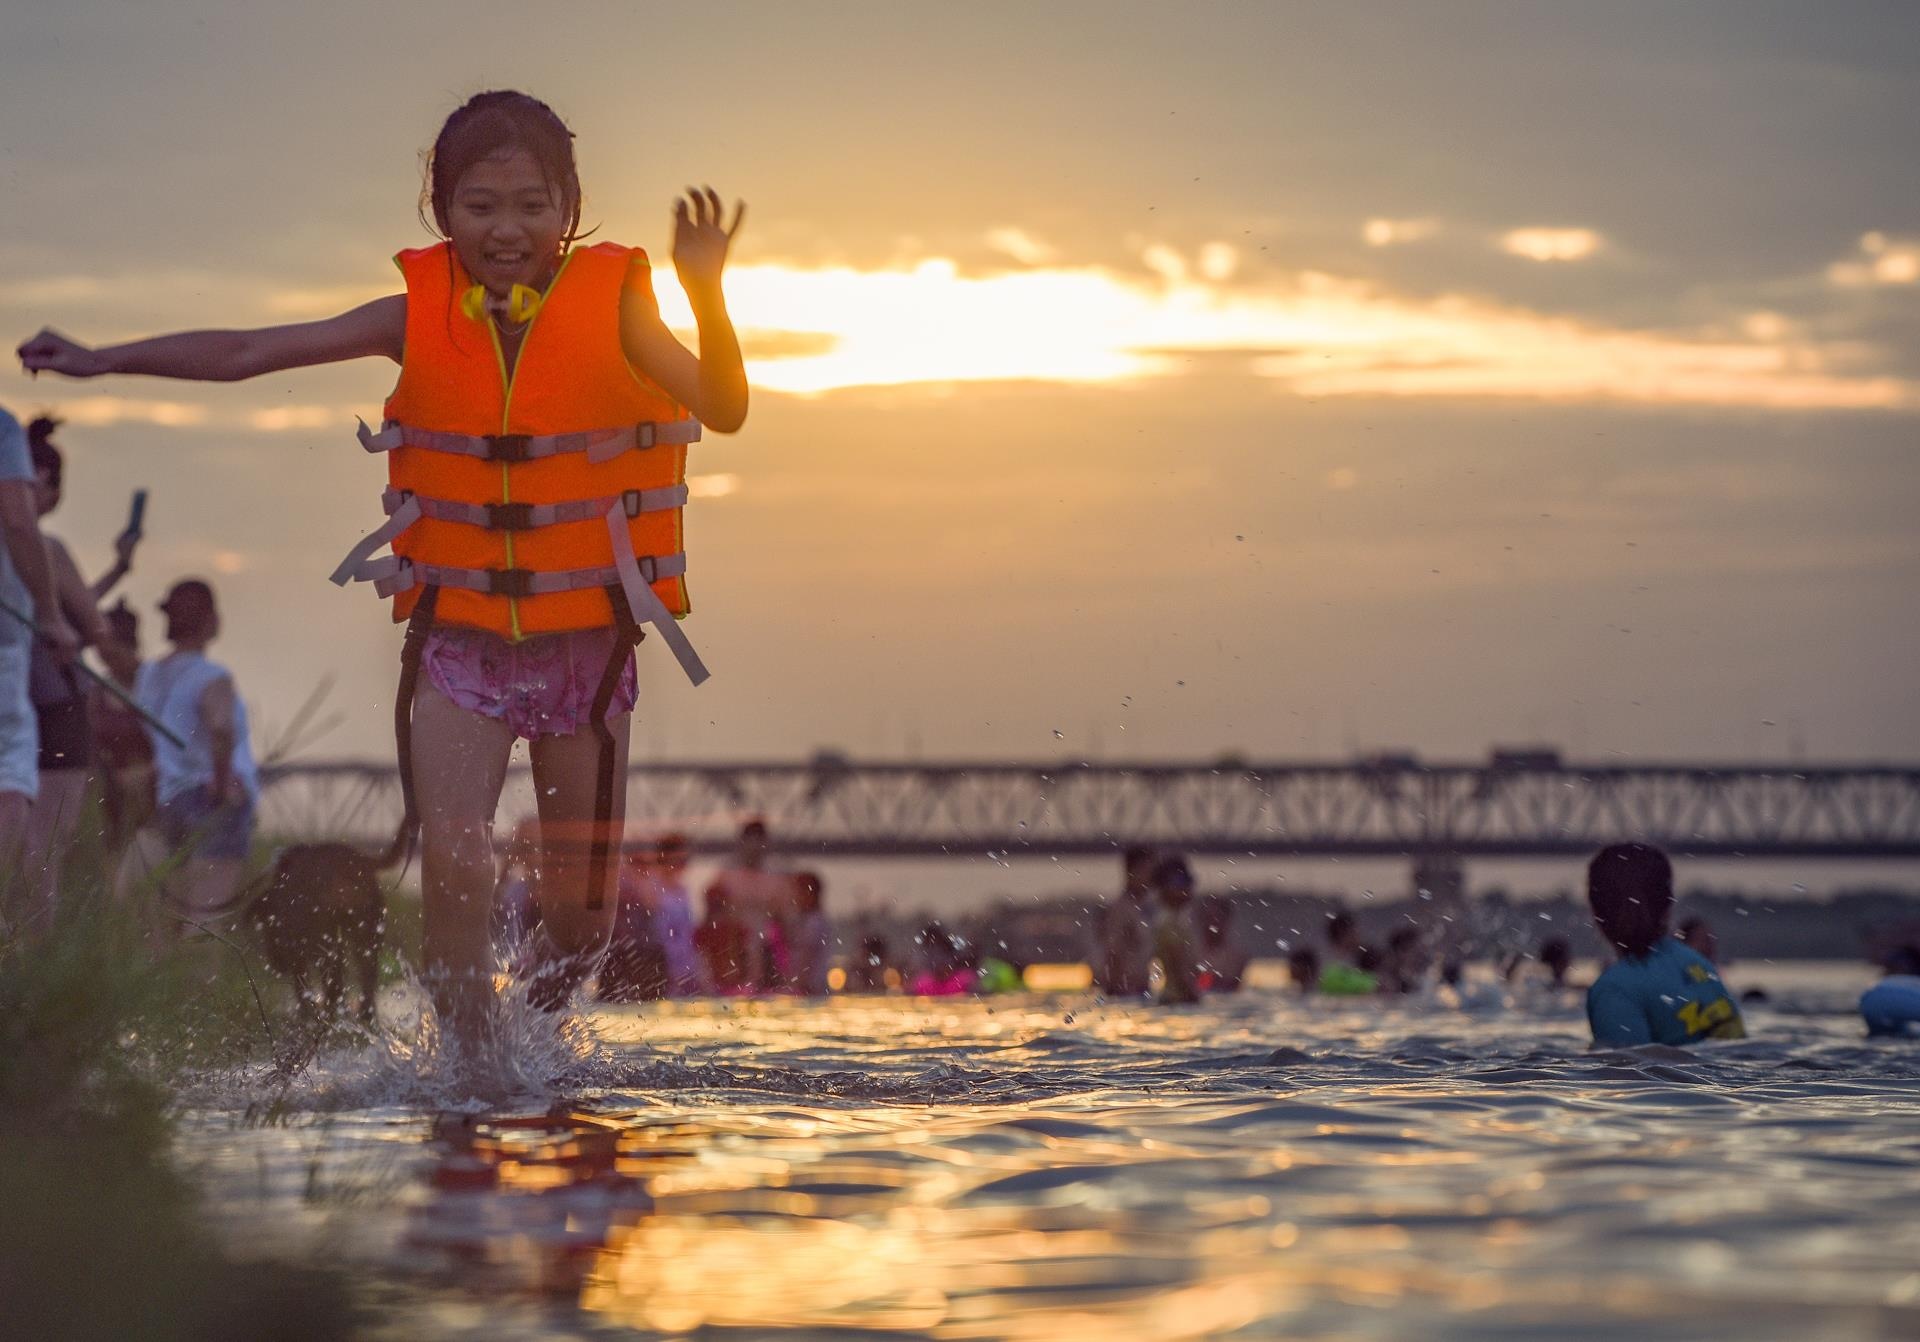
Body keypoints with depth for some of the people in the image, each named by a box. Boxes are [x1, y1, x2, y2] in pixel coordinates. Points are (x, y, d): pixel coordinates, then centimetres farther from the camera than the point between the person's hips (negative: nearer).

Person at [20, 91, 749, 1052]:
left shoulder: (610, 306, -7)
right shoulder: (421, 315, -3)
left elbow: (725, 410, -19)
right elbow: (249, 353, 0)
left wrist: (706, 294, -34)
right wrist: (104, 360, -2)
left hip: (586, 641, 0)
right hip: (458, 638, 0)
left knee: (579, 914, 8)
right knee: (454, 873, -18)